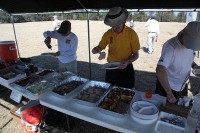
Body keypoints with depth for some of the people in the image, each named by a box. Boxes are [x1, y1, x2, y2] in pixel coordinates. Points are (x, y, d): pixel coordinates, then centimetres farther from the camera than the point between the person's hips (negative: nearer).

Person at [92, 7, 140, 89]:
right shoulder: (108, 33, -5)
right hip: (110, 69, 3)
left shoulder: (131, 33, -14)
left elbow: (136, 55, -7)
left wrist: (127, 62, -26)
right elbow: (100, 47, 7)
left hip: (126, 69, -2)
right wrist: (96, 50, -17)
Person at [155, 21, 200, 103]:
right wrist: (170, 94, -39)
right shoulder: (170, 46, -30)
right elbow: (160, 70, -40)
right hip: (166, 86, -6)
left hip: (183, 86, 7)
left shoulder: (191, 44, -8)